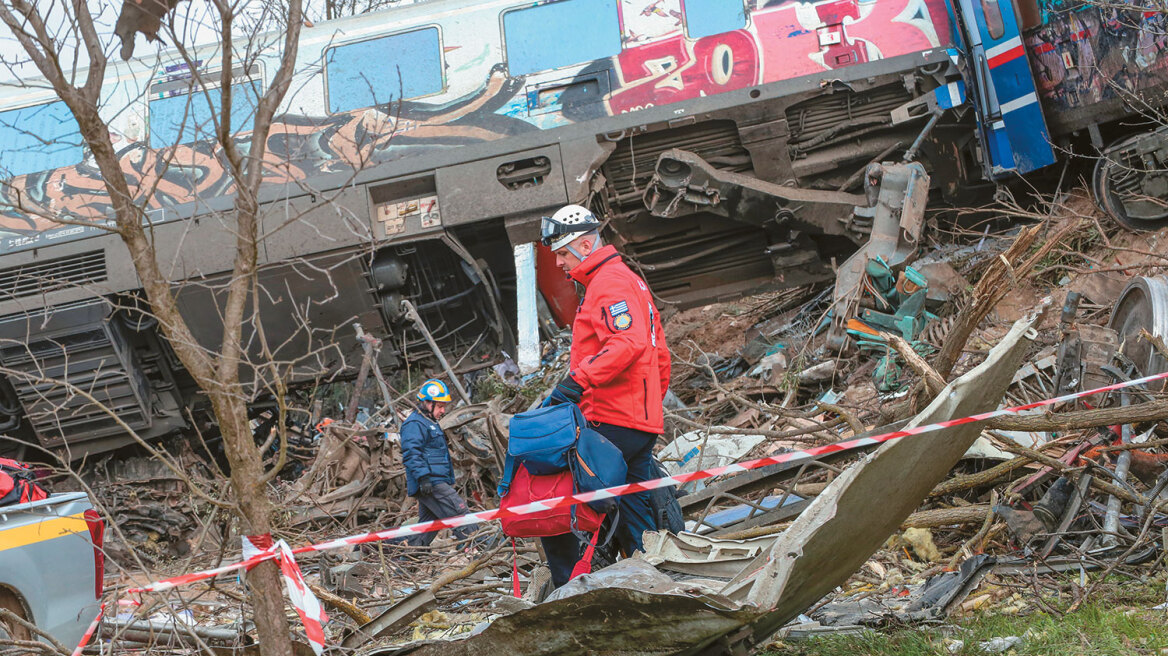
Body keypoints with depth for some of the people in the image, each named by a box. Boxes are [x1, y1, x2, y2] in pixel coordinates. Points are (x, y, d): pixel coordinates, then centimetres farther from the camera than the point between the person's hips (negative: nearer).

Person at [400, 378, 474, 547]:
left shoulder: (431, 424, 26)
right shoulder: (414, 424, -8)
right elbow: (411, 454, -18)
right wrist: (423, 477, -27)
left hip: (437, 483, 11)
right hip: (431, 483, -11)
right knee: (459, 511, -15)